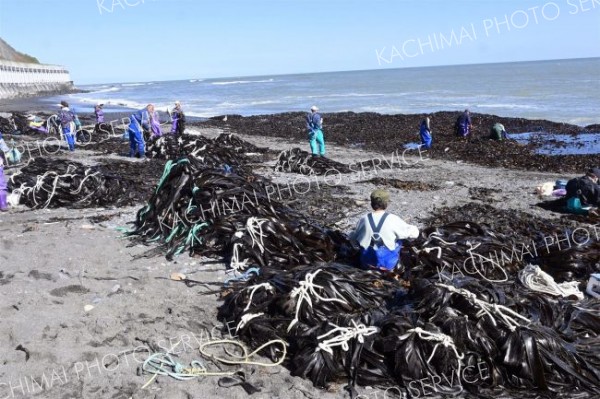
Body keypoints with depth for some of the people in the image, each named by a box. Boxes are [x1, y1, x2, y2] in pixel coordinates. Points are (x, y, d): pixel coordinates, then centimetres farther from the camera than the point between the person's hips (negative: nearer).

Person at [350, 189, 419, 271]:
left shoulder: (364, 219, -8)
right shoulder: (393, 219, -16)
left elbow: (352, 237, 8)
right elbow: (414, 233, -6)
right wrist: (414, 228, 19)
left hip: (366, 263, 2)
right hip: (388, 264, -2)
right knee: (398, 238, 21)